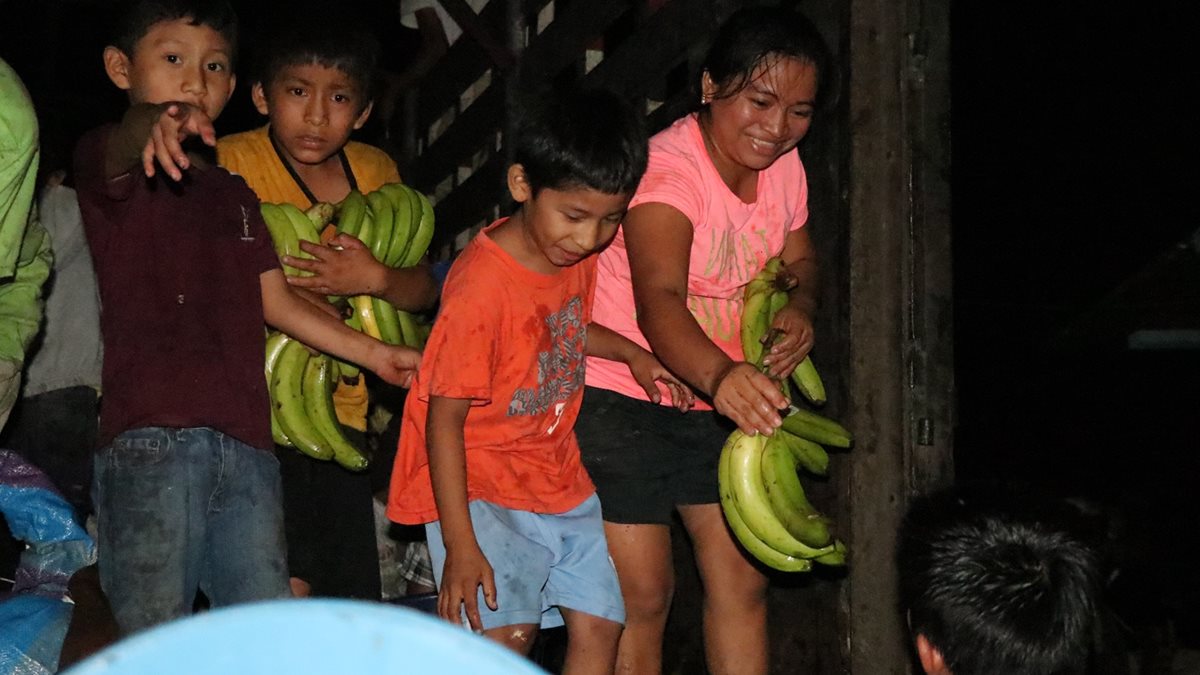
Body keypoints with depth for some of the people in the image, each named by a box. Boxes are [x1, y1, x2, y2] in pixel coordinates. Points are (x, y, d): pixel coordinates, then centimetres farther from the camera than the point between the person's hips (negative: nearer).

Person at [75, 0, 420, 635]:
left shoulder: (233, 193, 26)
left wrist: (373, 353, 21)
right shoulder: (110, 167, 2)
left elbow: (275, 300, 28)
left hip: (245, 443, 6)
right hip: (149, 439, -6)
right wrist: (155, 124, -47)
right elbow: (116, 149, -23)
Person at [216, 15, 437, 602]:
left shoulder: (376, 173, 8)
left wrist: (376, 278, -16)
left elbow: (423, 290, 4)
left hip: (340, 406, 6)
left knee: (350, 610, 8)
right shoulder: (232, 162, -8)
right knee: (287, 588, -16)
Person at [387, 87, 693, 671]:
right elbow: (444, 419, -20)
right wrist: (460, 544, -21)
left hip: (558, 479, 8)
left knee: (599, 624, 3)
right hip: (482, 486, -8)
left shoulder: (577, 255, 1)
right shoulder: (482, 284, -23)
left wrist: (631, 353, 7)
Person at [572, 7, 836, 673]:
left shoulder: (783, 166, -3)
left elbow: (798, 259, 16)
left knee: (742, 581, 8)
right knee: (642, 596, -5)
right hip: (621, 399, -7)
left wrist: (799, 306, -9)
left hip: (720, 398, 7)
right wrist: (718, 375, -62)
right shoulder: (666, 169, -26)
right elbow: (659, 300, -42)